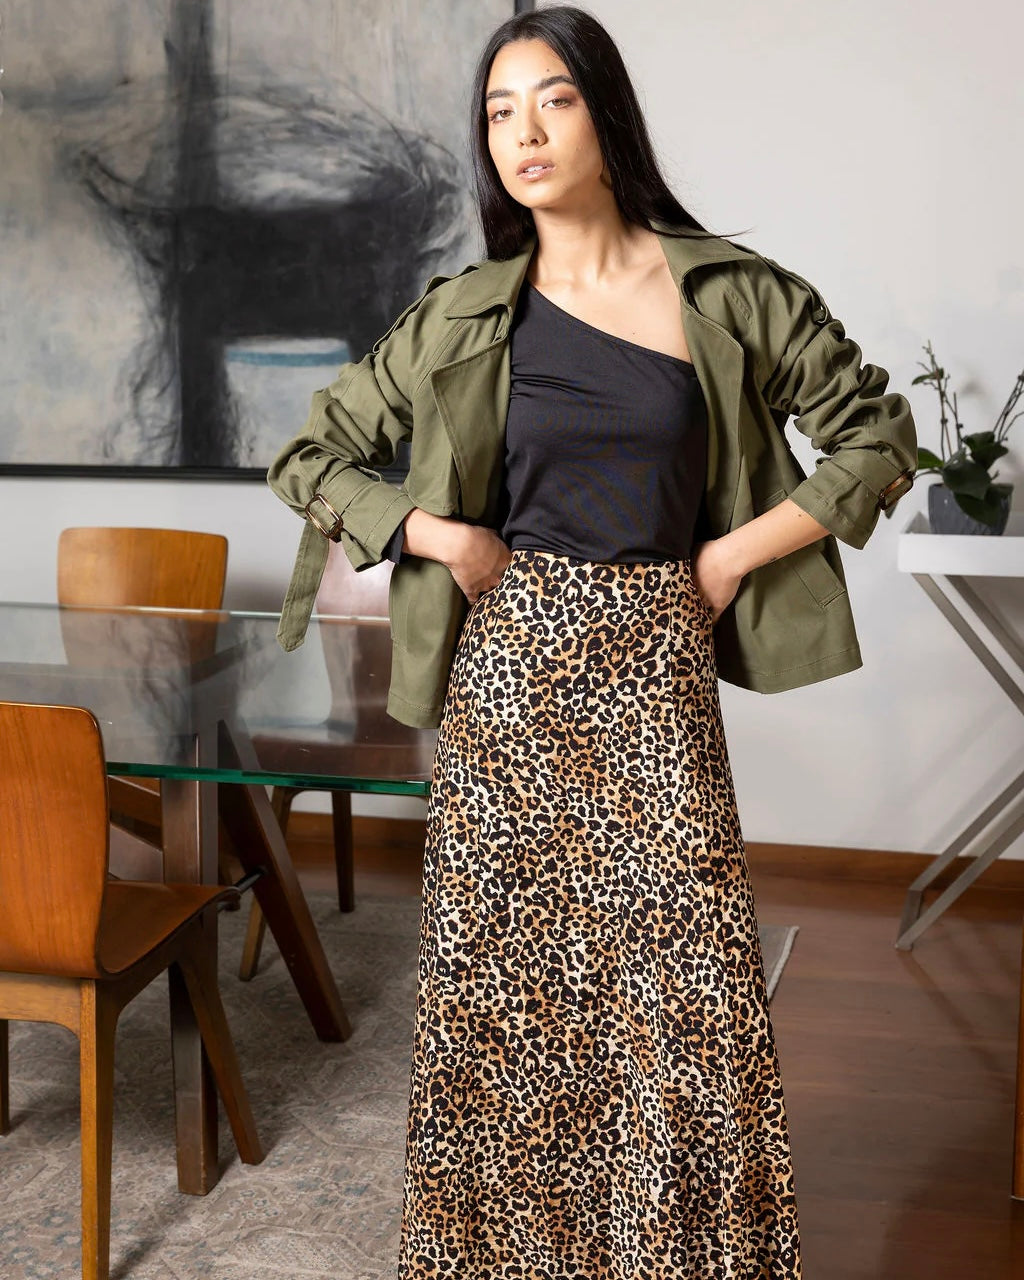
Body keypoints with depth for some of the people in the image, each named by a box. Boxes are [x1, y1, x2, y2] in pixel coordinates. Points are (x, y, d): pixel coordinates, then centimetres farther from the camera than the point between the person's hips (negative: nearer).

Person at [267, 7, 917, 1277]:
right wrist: (434, 533, -4)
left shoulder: (732, 294, 2)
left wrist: (741, 551, -1)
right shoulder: (462, 316, 5)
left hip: (657, 672, 0)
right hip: (509, 671, 1)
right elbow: (308, 457, 10)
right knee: (503, 982, 7)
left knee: (687, 993, 0)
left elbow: (879, 434, 7)